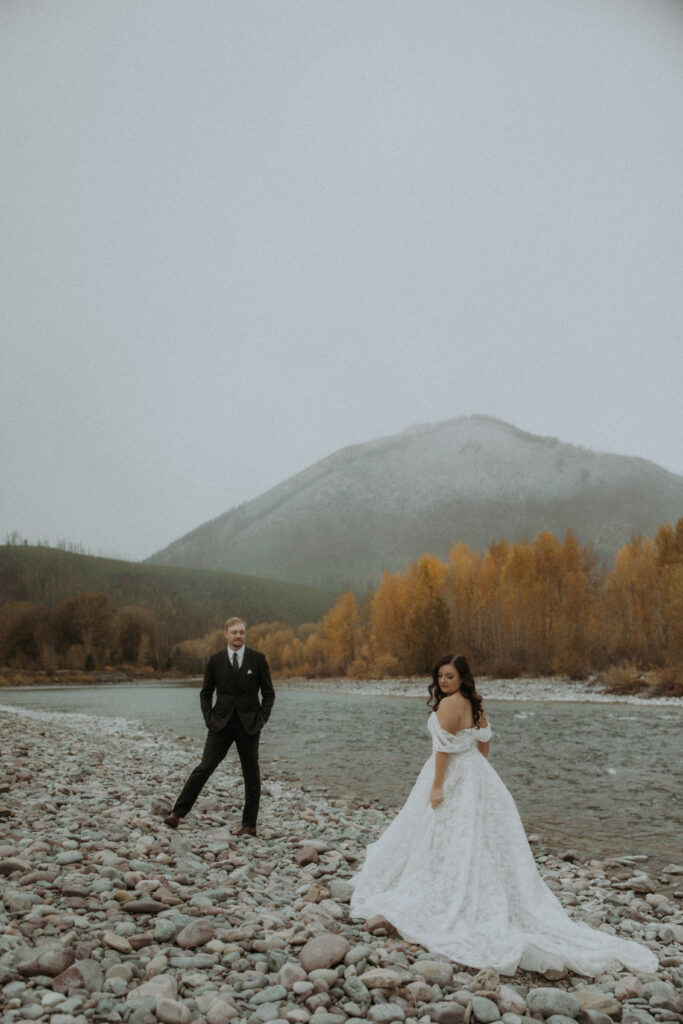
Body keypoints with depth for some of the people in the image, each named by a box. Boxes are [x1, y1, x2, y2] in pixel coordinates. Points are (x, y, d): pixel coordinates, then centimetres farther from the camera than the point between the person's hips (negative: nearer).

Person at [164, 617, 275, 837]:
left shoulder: (258, 659, 0)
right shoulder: (216, 660, 3)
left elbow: (268, 693, 4)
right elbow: (205, 693, 10)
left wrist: (262, 719, -5)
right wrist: (209, 718, -1)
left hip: (249, 725, 0)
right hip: (221, 724, 0)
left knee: (251, 774, 5)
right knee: (204, 768, -5)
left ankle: (249, 825, 15)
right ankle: (177, 813, 1)